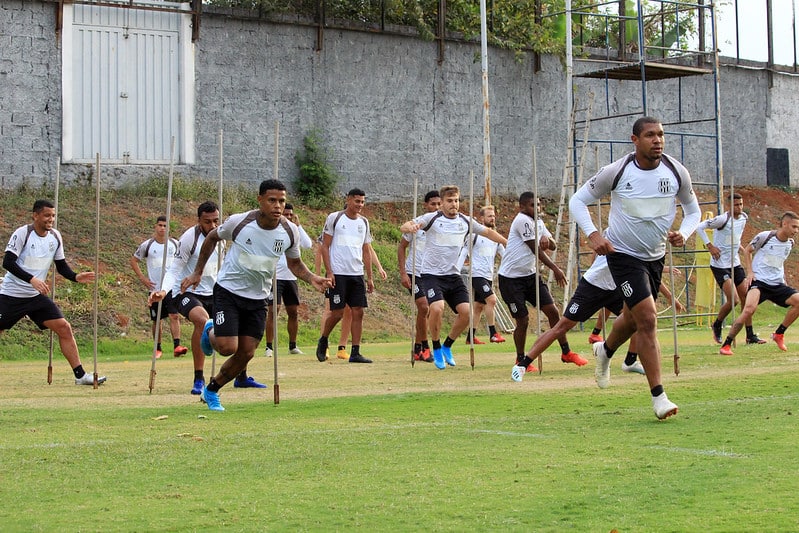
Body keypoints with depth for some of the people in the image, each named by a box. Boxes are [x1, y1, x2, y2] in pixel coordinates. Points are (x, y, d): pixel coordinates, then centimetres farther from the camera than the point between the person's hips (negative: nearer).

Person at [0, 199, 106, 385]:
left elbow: (61, 266, 12)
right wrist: (32, 279, -30)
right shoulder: (22, 233, -14)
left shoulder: (55, 236, 4)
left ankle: (80, 375, 2)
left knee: (64, 328, -3)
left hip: (37, 296, 5)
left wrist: (76, 277, -8)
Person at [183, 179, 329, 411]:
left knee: (246, 353, 1)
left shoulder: (290, 231, -9)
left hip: (258, 298, 4)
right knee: (228, 347, -15)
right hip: (228, 290, -4)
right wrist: (197, 273, 3)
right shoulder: (238, 222, -17)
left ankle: (212, 390, 24)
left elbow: (294, 263, 9)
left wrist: (312, 278, -11)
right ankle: (210, 332, 22)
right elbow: (212, 238, 3)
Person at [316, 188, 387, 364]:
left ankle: (355, 352, 1)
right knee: (337, 312, -5)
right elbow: (325, 247, -3)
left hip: (357, 274, 5)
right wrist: (329, 272, -11)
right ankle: (323, 341, 19)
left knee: (358, 312, -1)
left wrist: (369, 277, 11)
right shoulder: (334, 218, -2)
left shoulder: (364, 222, 12)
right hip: (338, 274, -5)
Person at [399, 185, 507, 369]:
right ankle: (436, 350, -2)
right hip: (431, 274, -5)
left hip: (453, 275, 5)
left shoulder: (466, 221, 6)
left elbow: (488, 232, 21)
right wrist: (411, 227, -36)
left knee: (465, 311, -8)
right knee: (437, 308, -26)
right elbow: (404, 227, -12)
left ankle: (447, 346, 17)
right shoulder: (432, 218, -7)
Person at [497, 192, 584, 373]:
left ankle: (566, 353, 10)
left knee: (552, 311, 1)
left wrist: (547, 238, -13)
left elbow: (552, 246, 11)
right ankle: (520, 360, 12)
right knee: (523, 320, -6)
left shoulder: (538, 222, 10)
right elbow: (536, 249, -18)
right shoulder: (522, 220, -17)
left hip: (530, 275, 8)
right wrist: (555, 269, -16)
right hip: (510, 278, -8)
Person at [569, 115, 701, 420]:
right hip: (622, 255, -5)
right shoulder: (616, 172, -15)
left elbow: (693, 210, 8)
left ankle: (605, 351, 55)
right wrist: (592, 234, -20)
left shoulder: (677, 172, -7)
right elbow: (578, 200, -5)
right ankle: (658, 396, -10)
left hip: (655, 257, 5)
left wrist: (684, 233, -14)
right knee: (648, 319, -17)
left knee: (634, 319, 21)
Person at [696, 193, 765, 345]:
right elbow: (699, 227, -14)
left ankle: (750, 335, 9)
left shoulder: (743, 218, 5)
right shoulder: (723, 219, -18)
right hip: (720, 265, -7)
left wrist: (740, 247, 13)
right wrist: (710, 246, -16)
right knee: (733, 300, -13)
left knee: (746, 297, 3)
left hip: (735, 263, 7)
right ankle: (717, 325, 13)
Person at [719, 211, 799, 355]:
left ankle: (779, 334, 5)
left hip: (777, 284, 6)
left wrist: (782, 277, 17)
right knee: (750, 308, -30)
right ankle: (726, 345, -20)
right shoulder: (764, 236, -9)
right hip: (759, 281, -6)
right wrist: (750, 271, -4)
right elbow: (747, 251, 5)